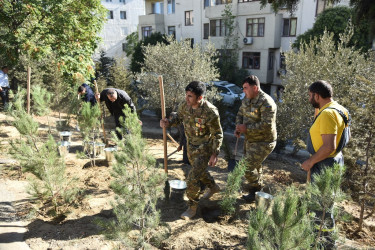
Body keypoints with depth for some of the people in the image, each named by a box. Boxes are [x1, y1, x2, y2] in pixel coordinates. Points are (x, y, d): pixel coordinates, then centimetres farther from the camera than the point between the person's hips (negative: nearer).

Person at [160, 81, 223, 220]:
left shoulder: (210, 112, -29)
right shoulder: (184, 105, -13)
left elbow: (218, 134, -18)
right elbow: (179, 118, 7)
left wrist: (215, 154, -20)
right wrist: (168, 123, -14)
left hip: (205, 148, -7)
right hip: (191, 146, 7)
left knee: (193, 177, -10)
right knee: (199, 170, 27)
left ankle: (192, 207, 13)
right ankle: (213, 187, 56)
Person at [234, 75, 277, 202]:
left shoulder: (266, 103, -25)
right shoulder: (247, 99, 3)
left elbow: (267, 125, -31)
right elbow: (240, 114, 14)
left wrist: (246, 128, -27)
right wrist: (238, 127, -5)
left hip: (263, 142, -9)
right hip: (250, 139, 9)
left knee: (250, 168, -7)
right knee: (255, 165, 23)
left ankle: (255, 193, 17)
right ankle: (259, 186, 46)